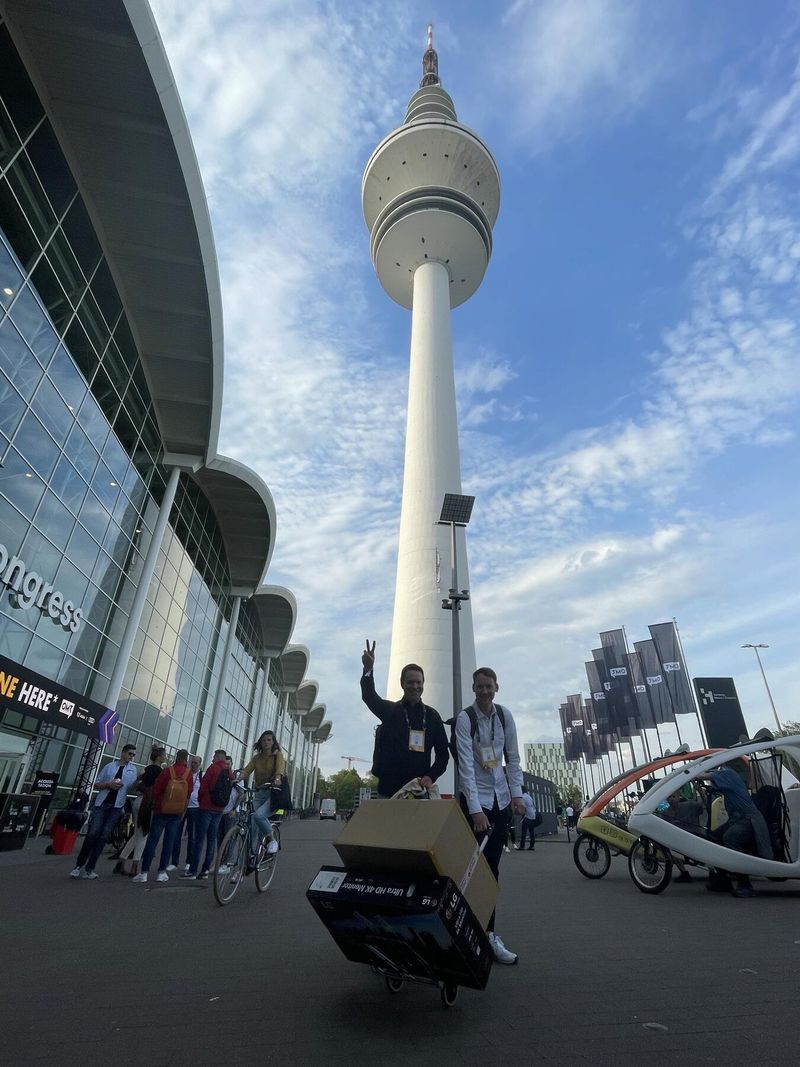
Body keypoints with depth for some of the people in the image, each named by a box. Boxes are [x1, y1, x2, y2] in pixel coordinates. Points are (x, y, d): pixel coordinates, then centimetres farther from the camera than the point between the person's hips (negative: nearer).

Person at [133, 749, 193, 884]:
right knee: (169, 841, 10)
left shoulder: (168, 771, -13)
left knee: (152, 840, 6)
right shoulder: (188, 773, -7)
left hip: (161, 809, -2)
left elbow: (156, 789, -9)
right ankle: (162, 872, 13)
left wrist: (155, 801, 11)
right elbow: (189, 793, -1)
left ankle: (144, 872, 6)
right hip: (177, 812, 2)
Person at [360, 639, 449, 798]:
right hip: (389, 790, -1)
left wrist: (431, 777, -7)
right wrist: (368, 669, -34)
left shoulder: (432, 715, 8)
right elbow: (369, 696, -15)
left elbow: (443, 753, 11)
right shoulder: (389, 710, 4)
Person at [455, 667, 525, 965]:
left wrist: (517, 794, -4)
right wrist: (476, 809, -26)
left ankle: (479, 926, 26)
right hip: (475, 799, -5)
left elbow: (513, 757, 3)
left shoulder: (505, 715, -3)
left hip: (501, 799, 5)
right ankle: (488, 935, 10)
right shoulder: (465, 718, -18)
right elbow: (466, 766, -22)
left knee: (493, 865, 12)